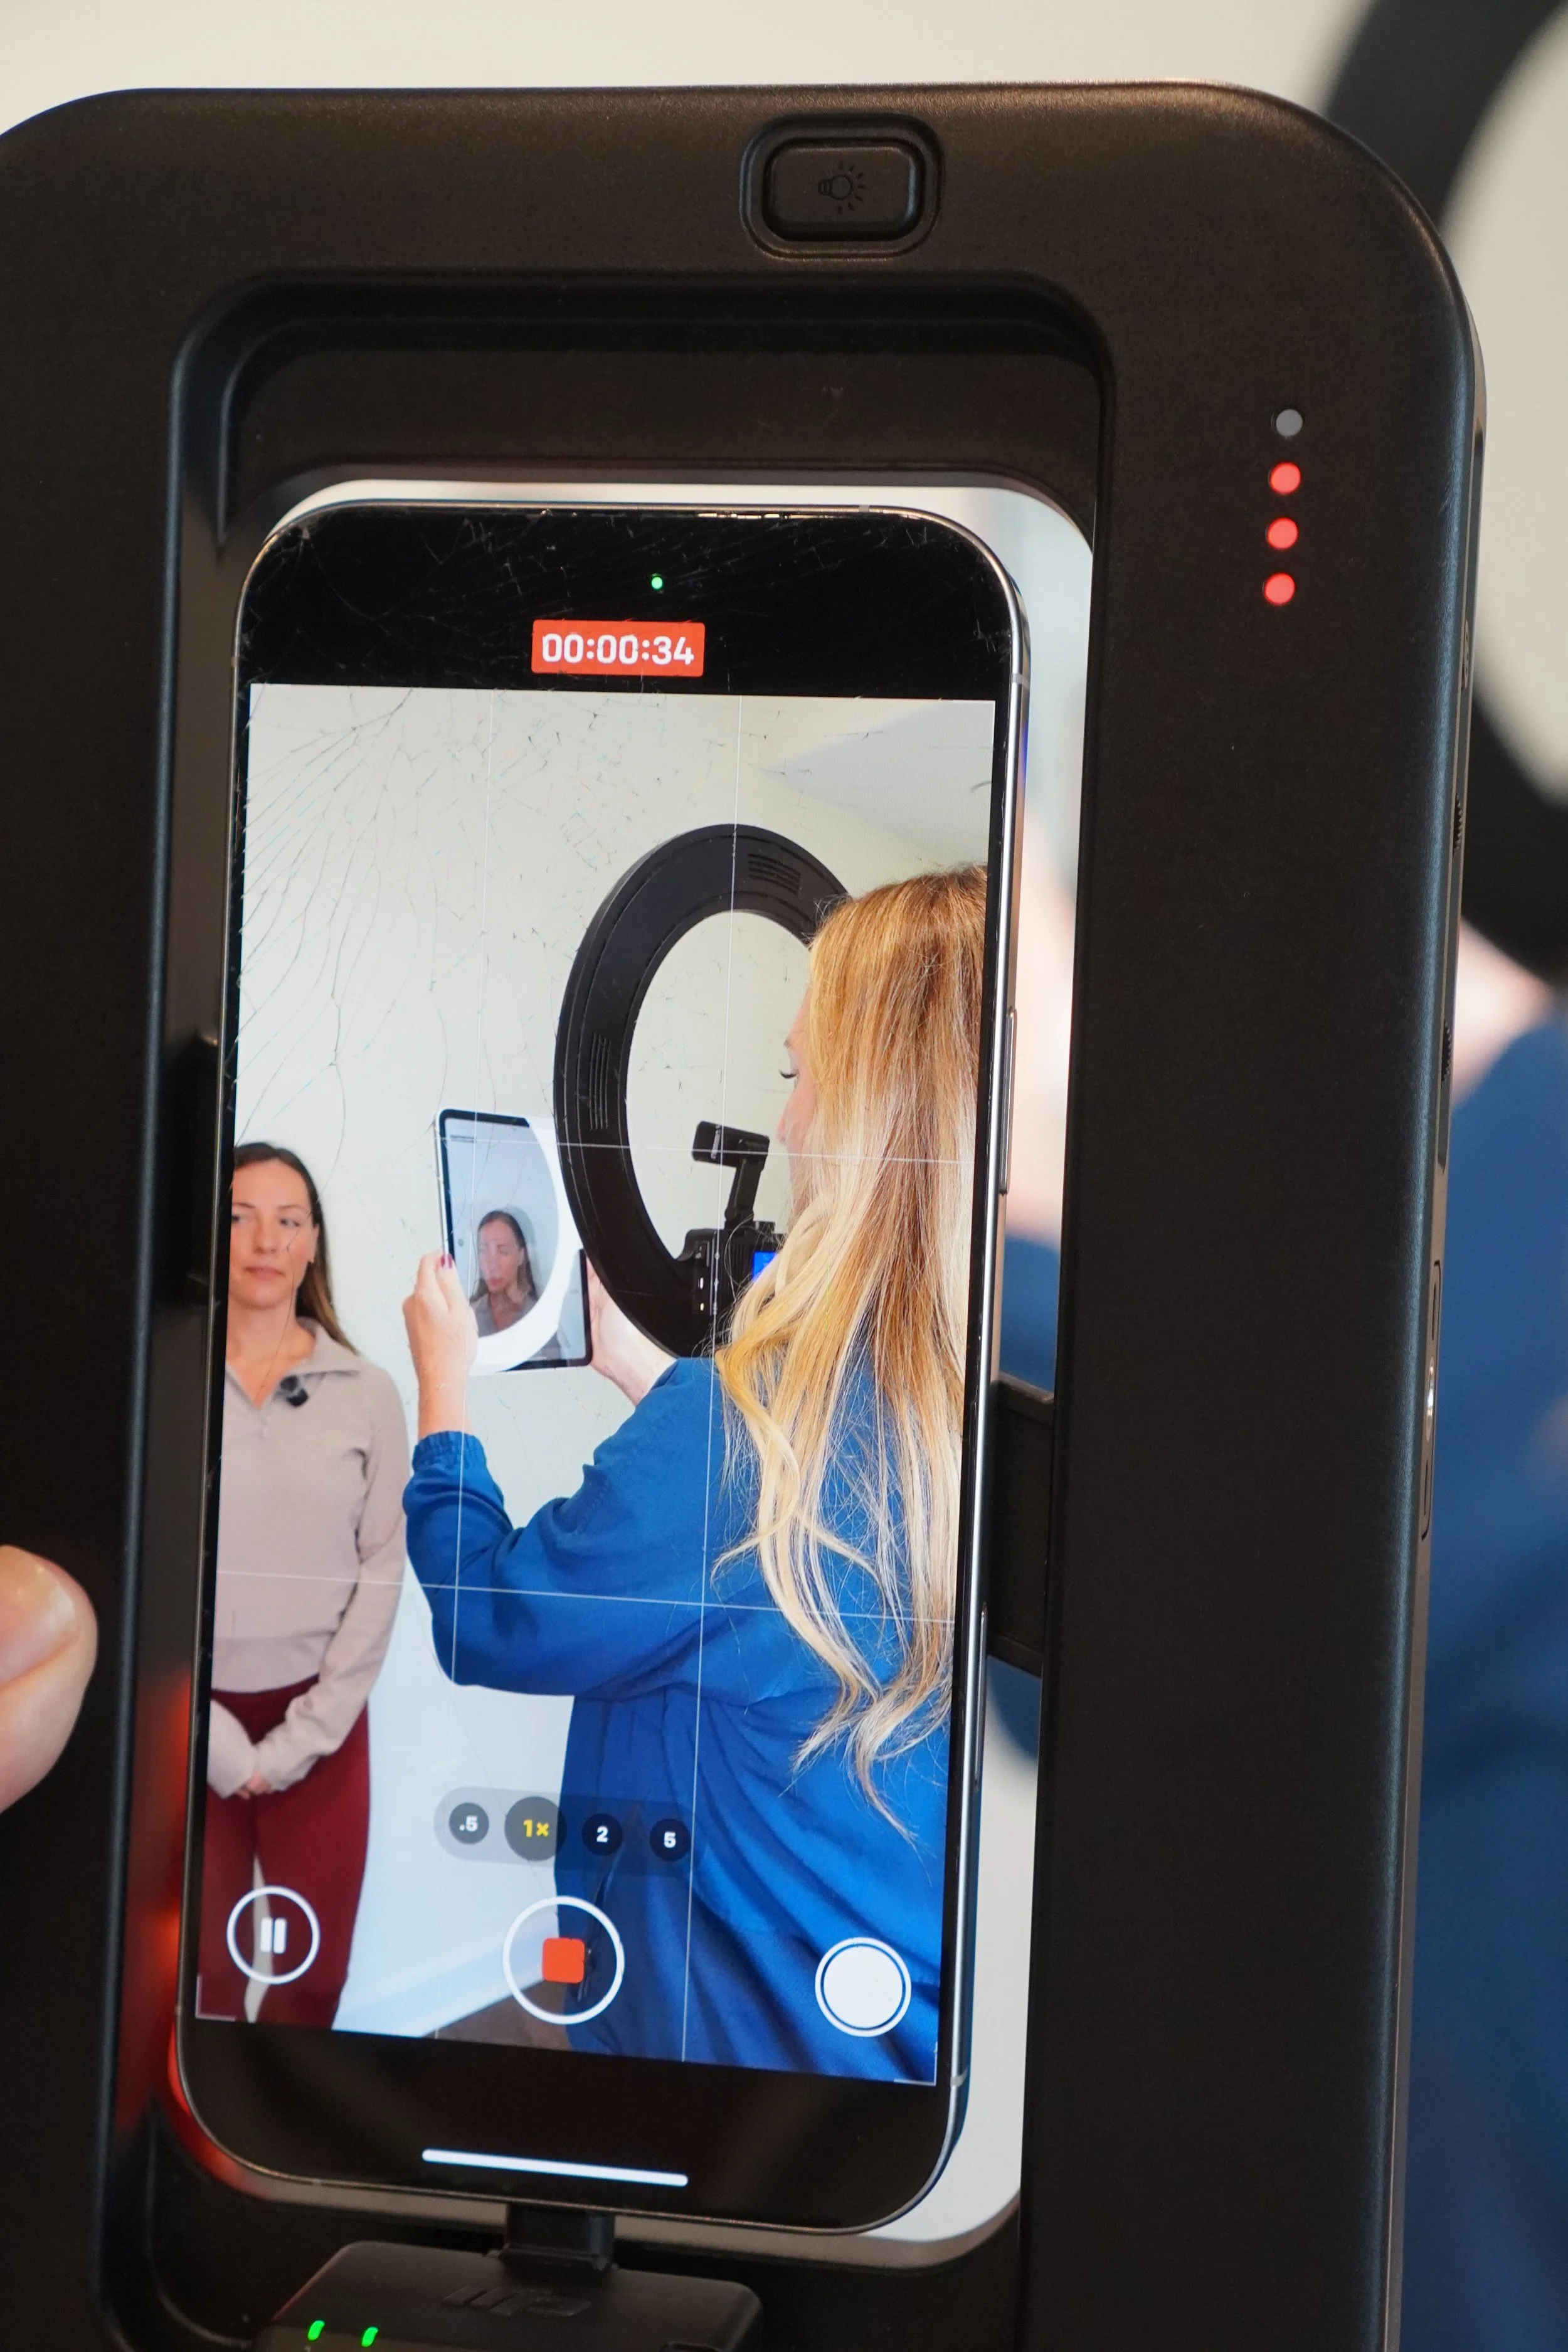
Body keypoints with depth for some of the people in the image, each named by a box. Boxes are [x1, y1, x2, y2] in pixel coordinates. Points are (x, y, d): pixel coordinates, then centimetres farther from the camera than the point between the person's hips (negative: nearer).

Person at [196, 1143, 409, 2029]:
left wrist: (303, 1738, -6)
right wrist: (214, 1733, -10)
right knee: (200, 1979, 4)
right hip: (186, 1719, -1)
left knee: (313, 1978, 6)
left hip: (320, 1722, 2)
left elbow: (382, 1572, 0)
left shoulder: (368, 1395, 1)